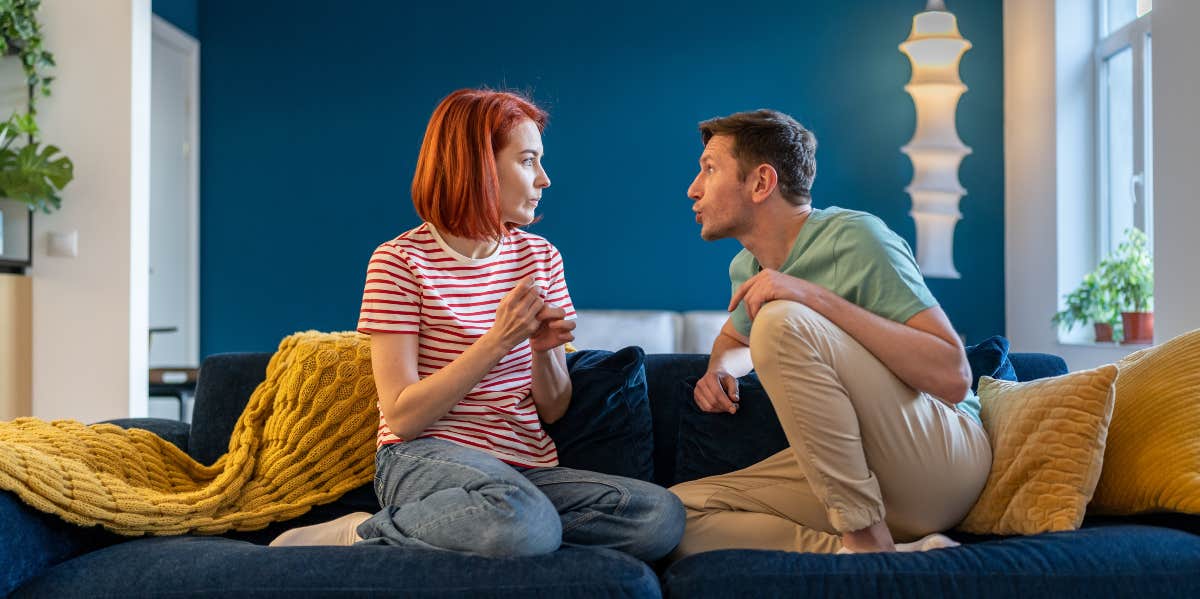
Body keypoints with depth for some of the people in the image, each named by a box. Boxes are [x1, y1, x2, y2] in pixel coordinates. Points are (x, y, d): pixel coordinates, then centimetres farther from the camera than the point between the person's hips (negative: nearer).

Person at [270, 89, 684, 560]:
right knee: (524, 523, -39)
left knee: (663, 516, -21)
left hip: (527, 467, 6)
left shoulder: (540, 256, 10)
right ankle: (361, 535, -11)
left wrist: (543, 351, -10)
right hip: (424, 455, -6)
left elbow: (553, 411, 11)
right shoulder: (401, 262, -5)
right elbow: (401, 418, -11)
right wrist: (496, 342, -18)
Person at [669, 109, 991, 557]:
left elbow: (953, 377, -22)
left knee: (782, 320, -27)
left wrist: (819, 297, -27)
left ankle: (867, 539, -20)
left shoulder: (857, 238, -14)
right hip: (847, 469, 7)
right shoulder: (746, 269, 9)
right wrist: (719, 369, 7)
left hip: (943, 455, -7)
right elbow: (734, 340, 33)